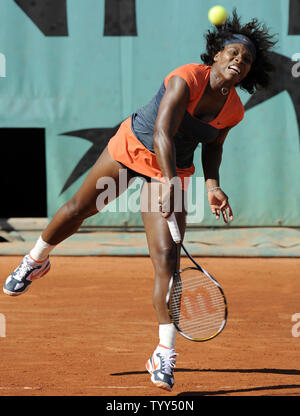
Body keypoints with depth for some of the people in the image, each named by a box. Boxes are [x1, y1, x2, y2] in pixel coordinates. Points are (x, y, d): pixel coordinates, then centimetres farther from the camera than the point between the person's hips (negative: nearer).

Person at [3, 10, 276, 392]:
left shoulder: (233, 111, -12)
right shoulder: (186, 80, -28)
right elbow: (162, 133, -37)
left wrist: (212, 184, -6)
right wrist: (170, 181, -49)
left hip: (172, 171, 2)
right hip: (132, 145, -2)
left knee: (166, 257, -13)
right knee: (77, 209, 16)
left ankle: (164, 356, -12)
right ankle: (35, 260, 50)